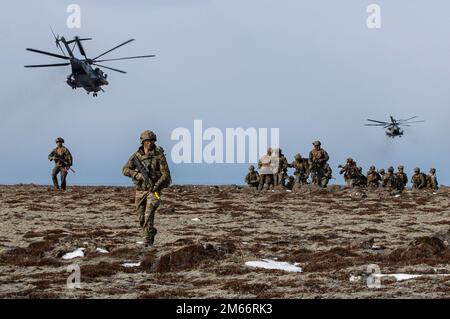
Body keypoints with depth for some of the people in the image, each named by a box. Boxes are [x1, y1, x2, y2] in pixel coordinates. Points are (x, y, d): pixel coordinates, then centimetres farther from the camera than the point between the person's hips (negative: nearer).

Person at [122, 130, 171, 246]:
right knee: (141, 218, 8)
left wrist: (157, 186, -24)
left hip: (154, 190, -4)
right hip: (140, 190, 4)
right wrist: (136, 174, -19)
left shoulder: (159, 155, -8)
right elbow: (125, 170, 0)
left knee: (149, 215, -18)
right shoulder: (136, 155, 2)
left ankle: (148, 240, -15)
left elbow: (166, 174, -10)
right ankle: (151, 232, 34)